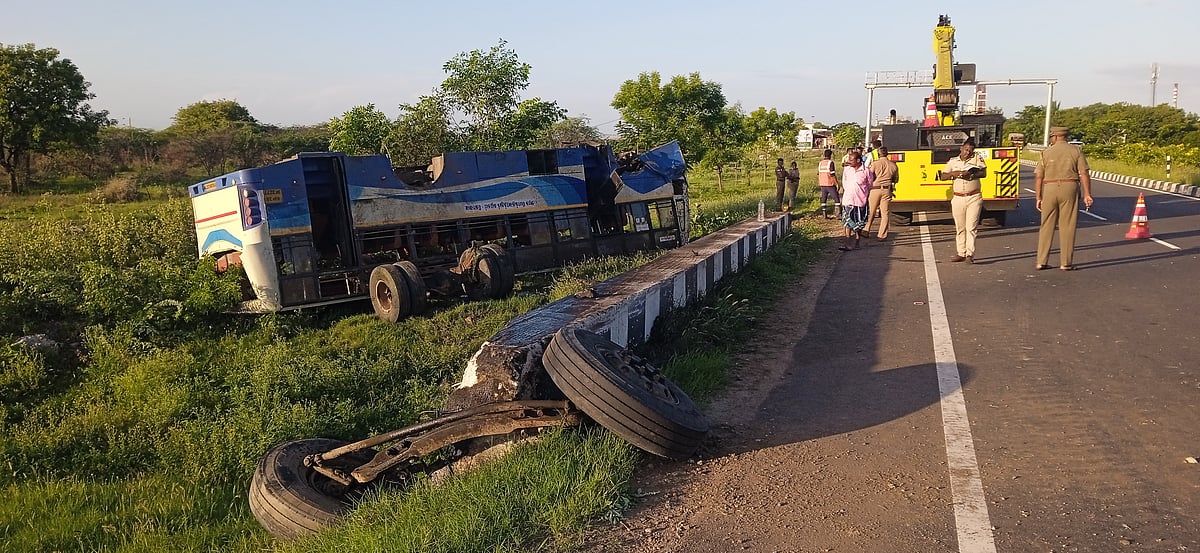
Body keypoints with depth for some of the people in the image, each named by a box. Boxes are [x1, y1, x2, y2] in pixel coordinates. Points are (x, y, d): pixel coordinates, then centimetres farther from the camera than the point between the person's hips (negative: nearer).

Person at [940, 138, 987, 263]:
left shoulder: (978, 158, 2)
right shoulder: (953, 161, 9)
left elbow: (983, 173, -7)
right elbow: (942, 177, 8)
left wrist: (970, 174, -20)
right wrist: (954, 173, -9)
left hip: (974, 198, -3)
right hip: (958, 199, 3)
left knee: (971, 227, -7)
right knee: (960, 228, 7)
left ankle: (970, 254, -7)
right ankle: (961, 253, 14)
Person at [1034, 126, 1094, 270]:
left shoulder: (1046, 152, 4)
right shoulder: (1076, 150, 3)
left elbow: (1038, 176, 1)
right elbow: (1084, 174, -4)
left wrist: (1038, 197, 5)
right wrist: (1087, 194, -2)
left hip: (1049, 189, 1)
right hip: (1069, 189, -1)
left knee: (1046, 226, 7)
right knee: (1067, 226, 3)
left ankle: (1041, 262, 6)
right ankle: (1066, 263, 4)